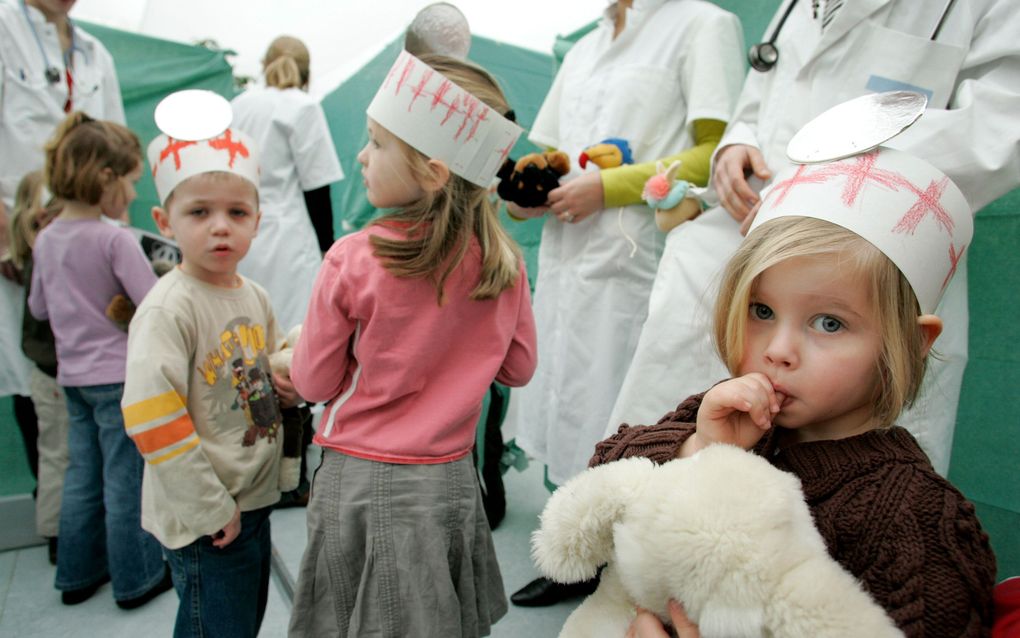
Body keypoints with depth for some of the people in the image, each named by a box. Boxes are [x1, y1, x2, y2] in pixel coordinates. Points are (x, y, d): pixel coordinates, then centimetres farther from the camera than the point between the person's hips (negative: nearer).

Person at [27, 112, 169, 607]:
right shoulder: (115, 239, -18)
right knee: (126, 482, 4)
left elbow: (38, 308, 15)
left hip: (73, 376, 7)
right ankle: (137, 580, 17)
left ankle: (78, 575, 30)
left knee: (82, 477, 17)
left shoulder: (46, 238, 4)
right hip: (119, 376, -7)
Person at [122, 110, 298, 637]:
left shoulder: (255, 297, 5)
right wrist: (210, 509, -19)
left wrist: (289, 383, -2)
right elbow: (151, 419, -23)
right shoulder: (168, 308, -19)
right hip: (202, 519, -8)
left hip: (255, 501, 8)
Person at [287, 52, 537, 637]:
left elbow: (314, 382, -8)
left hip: (362, 484, -3)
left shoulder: (352, 262, -20)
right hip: (453, 480, 3)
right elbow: (518, 367, 3)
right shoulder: (502, 258, -10)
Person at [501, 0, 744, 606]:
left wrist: (607, 187, -15)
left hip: (631, 265, -6)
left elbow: (717, 152, -10)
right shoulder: (584, 49, 23)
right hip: (564, 258, 7)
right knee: (568, 419, 10)